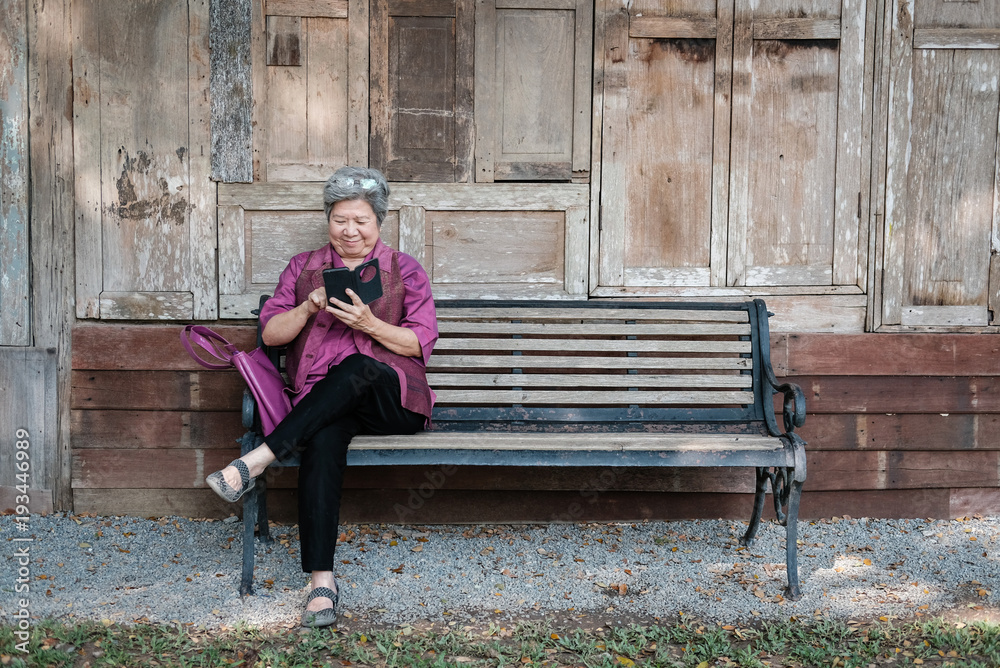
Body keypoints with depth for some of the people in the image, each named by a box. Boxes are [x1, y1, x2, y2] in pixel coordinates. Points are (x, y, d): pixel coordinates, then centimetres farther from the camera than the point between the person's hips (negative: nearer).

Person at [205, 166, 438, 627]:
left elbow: (420, 343, 4)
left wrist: (368, 323, -13)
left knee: (356, 367, -38)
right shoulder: (303, 268, 20)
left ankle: (256, 461, -38)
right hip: (321, 402, 1)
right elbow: (271, 333, 10)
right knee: (322, 440, -37)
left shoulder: (405, 271, 14)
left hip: (392, 398, 0)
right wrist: (310, 307, -9)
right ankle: (321, 582, -42)